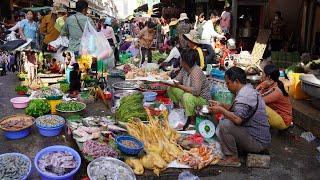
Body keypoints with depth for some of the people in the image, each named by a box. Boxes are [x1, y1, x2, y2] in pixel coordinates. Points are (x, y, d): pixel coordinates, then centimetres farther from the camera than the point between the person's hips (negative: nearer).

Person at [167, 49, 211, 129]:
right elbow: (177, 80, 6)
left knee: (187, 97, -38)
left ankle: (192, 120, -16)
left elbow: (196, 91, -37)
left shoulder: (196, 72, -28)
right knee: (171, 89, 2)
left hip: (202, 98, -9)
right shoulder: (184, 69, -3)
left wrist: (179, 86, -36)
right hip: (188, 93, 9)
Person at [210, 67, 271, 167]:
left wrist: (221, 110, -19)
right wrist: (220, 105, 8)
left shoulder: (244, 95, -23)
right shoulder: (248, 88, 9)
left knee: (224, 124, -24)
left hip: (258, 142, -10)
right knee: (225, 119, 17)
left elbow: (237, 119, -33)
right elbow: (237, 109, 18)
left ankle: (232, 158, -10)